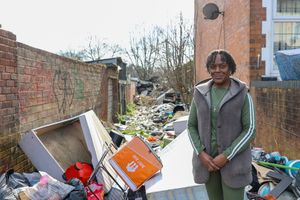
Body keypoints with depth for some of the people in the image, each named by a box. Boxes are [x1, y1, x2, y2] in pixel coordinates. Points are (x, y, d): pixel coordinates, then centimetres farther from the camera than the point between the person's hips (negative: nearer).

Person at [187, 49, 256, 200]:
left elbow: (250, 129, -10)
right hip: (207, 158, 3)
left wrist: (226, 156, -18)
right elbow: (191, 126, 3)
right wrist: (201, 153, -11)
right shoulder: (200, 93, 0)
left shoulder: (242, 94, -9)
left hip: (233, 159, -3)